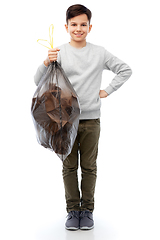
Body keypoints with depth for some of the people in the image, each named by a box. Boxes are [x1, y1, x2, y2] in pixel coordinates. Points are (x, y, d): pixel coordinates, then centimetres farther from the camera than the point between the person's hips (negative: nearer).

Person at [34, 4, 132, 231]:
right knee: (69, 167, 8)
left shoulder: (99, 53, 5)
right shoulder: (59, 52, 1)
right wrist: (47, 63, -22)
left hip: (91, 119, 1)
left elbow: (125, 70, 14)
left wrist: (107, 91, 5)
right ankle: (73, 210, 21)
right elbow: (38, 82, -4)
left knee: (89, 167, 8)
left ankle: (87, 210, 22)